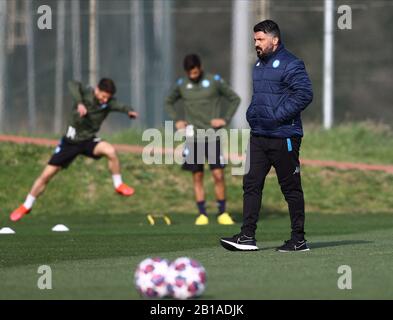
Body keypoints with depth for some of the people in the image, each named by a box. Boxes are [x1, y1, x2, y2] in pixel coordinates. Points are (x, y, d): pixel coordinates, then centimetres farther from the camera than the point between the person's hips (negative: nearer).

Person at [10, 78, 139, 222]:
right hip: (70, 142, -1)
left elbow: (119, 106, -29)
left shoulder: (108, 102, -12)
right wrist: (79, 103, -56)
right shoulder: (85, 94, -21)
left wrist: (129, 111, -50)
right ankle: (26, 206, 18)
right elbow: (73, 85, -39)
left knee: (110, 151, -30)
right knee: (47, 174, -2)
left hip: (89, 140, 1)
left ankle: (118, 185, -9)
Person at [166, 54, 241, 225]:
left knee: (218, 175, -7)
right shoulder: (181, 84, 5)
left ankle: (222, 213, 3)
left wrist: (225, 119, -4)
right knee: (197, 177, 2)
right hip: (192, 138, 2)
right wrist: (177, 120, 8)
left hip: (212, 136, -2)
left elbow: (235, 99, 5)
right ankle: (202, 214, 7)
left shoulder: (214, 81, -3)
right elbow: (169, 102, 22)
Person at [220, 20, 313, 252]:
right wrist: (252, 112, 11)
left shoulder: (290, 65, -11)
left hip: (284, 137, -8)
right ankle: (248, 236, 0)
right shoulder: (259, 65, 17)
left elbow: (305, 94, -19)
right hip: (259, 135, 8)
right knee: (251, 184, 1)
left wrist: (278, 115, -20)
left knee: (291, 188, 0)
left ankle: (299, 240, 7)